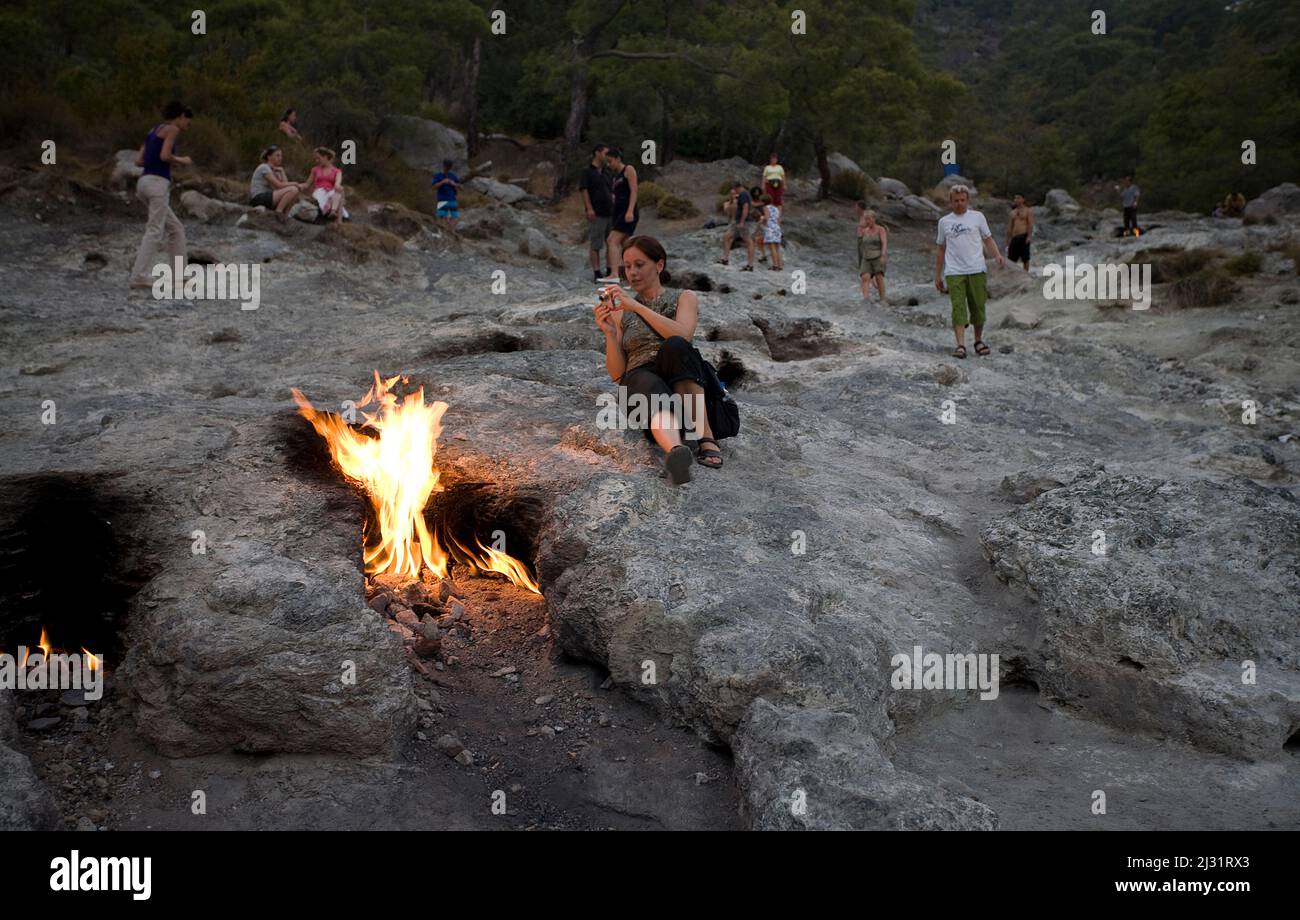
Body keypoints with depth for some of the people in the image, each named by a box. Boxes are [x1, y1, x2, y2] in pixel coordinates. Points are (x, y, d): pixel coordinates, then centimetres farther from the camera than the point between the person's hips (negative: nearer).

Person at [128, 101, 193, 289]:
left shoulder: (155, 130, 23)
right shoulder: (172, 129, -1)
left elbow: (139, 160, 17)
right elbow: (165, 156, -16)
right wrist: (181, 160, 4)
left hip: (146, 181, 9)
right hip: (158, 182, -9)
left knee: (176, 228, 14)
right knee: (155, 231, -11)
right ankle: (139, 276, -17)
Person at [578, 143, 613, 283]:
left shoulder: (606, 173, 18)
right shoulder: (587, 172, -2)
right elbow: (583, 190, -9)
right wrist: (589, 208, -18)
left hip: (610, 213, 7)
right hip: (596, 214, -7)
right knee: (595, 245, -4)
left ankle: (610, 271, 12)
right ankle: (597, 273, -2)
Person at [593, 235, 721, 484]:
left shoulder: (684, 298, 15)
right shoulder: (620, 313, 21)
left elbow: (682, 336, -10)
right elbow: (617, 374, 12)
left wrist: (636, 306, -13)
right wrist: (609, 332, -4)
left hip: (684, 382, 0)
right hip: (639, 380, 0)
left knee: (674, 347, -36)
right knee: (653, 388, -39)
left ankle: (705, 437, -40)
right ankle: (675, 451, -70)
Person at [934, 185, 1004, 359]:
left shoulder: (977, 217, 9)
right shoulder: (944, 222, 13)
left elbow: (988, 239, 9)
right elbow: (941, 249, 18)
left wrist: (998, 255, -10)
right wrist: (937, 275, 16)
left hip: (977, 270, 0)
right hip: (954, 272, 0)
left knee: (978, 306, 4)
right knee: (958, 307, -10)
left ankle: (979, 341, 22)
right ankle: (960, 345, -16)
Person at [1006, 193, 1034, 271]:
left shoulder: (1028, 211, 2)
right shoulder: (1013, 212, 17)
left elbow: (1031, 224, -7)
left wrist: (1029, 236, -20)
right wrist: (1008, 239, 14)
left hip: (1023, 237, -5)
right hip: (1014, 238, 5)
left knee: (1025, 259, 1)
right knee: (1011, 258, 2)